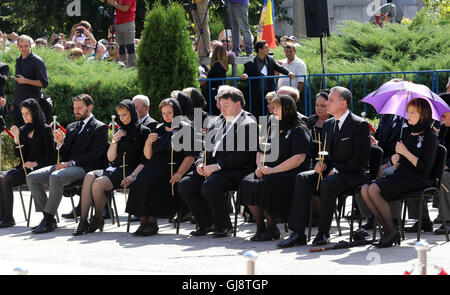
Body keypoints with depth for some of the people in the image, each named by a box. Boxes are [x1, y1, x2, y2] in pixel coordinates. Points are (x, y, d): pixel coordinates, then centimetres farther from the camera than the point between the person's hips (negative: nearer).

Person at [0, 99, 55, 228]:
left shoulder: (45, 130, -1)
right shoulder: (23, 130, 17)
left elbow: (51, 156, -4)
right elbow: (18, 154, 13)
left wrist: (34, 163, -15)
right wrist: (16, 137, -1)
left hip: (37, 169, -7)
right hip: (23, 168, 7)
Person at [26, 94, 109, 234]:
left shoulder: (99, 128, 1)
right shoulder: (71, 127, 24)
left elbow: (94, 155, -10)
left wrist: (70, 163, -16)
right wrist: (60, 143, -1)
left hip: (84, 168, -8)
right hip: (66, 165, 8)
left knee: (55, 177, -36)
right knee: (31, 178, -12)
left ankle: (49, 220, -31)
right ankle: (46, 217, -13)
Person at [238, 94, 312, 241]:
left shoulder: (299, 130, -3)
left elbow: (299, 158, -15)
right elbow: (261, 152, 26)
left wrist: (274, 170, -20)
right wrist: (260, 167, 2)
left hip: (292, 174, -7)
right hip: (270, 172, 7)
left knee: (263, 185, -32)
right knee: (247, 183, -20)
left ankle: (272, 229, -17)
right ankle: (260, 227, -17)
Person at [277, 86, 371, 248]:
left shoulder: (360, 125, -9)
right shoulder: (328, 124, 15)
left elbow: (361, 160, -14)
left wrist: (336, 170, -18)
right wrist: (323, 163, 0)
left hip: (353, 174, -7)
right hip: (331, 172, 7)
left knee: (328, 183, -36)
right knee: (302, 178, -18)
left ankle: (323, 233, -24)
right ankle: (298, 233, -25)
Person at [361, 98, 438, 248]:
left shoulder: (429, 136, -7)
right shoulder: (407, 132, 16)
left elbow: (425, 167, -16)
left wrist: (405, 152, -15)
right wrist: (396, 160, -2)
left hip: (417, 179, -8)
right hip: (401, 176, 8)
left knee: (374, 189, -25)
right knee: (365, 190, -13)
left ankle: (392, 232, -18)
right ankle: (386, 229, -11)